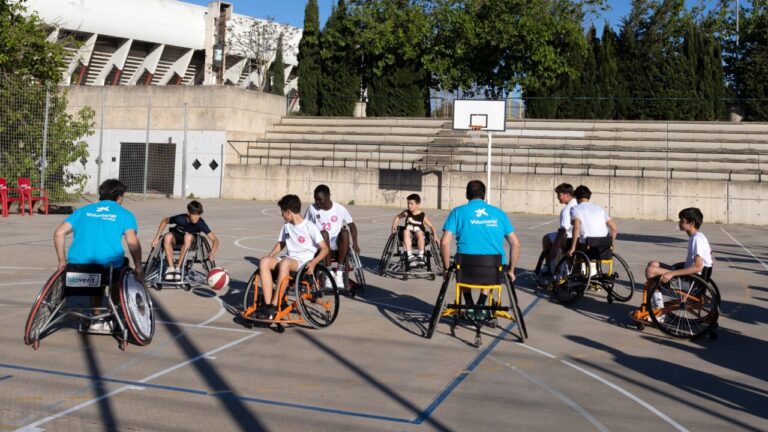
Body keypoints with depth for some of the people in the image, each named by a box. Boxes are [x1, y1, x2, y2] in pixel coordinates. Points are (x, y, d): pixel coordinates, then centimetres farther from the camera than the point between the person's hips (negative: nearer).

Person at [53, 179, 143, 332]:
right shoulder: (124, 214, 10)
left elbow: (59, 233, 10)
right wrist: (138, 269, 0)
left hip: (78, 263, 4)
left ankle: (96, 318, 32)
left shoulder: (83, 210, 21)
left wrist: (62, 261, 17)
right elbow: (132, 242, -7)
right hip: (109, 264, -3)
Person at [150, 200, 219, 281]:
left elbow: (215, 239, -30)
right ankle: (171, 268, -28)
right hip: (176, 236, 0)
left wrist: (212, 253, -49)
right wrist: (156, 238, -11)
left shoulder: (201, 223, -28)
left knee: (188, 236, -37)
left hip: (190, 241, 0)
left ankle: (178, 267, -28)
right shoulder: (180, 219, -28)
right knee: (168, 236, -35)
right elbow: (164, 221, -8)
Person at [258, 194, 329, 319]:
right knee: (264, 261, -23)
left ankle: (274, 307, -36)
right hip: (287, 259, 6)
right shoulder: (286, 226, 14)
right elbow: (281, 243, 28)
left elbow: (325, 249, -6)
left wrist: (313, 262, -23)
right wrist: (269, 257, 9)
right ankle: (267, 304, -28)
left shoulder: (310, 227, -4)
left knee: (285, 262, -38)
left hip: (304, 262, -6)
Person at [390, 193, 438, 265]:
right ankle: (410, 255, -39)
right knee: (406, 232, -32)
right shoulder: (406, 213, 3)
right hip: (409, 236, 2)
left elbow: (431, 226, 1)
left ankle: (421, 256, -33)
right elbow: (398, 216, 19)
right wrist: (394, 227, 7)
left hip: (419, 237, -2)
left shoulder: (423, 216, -5)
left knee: (419, 232, -36)